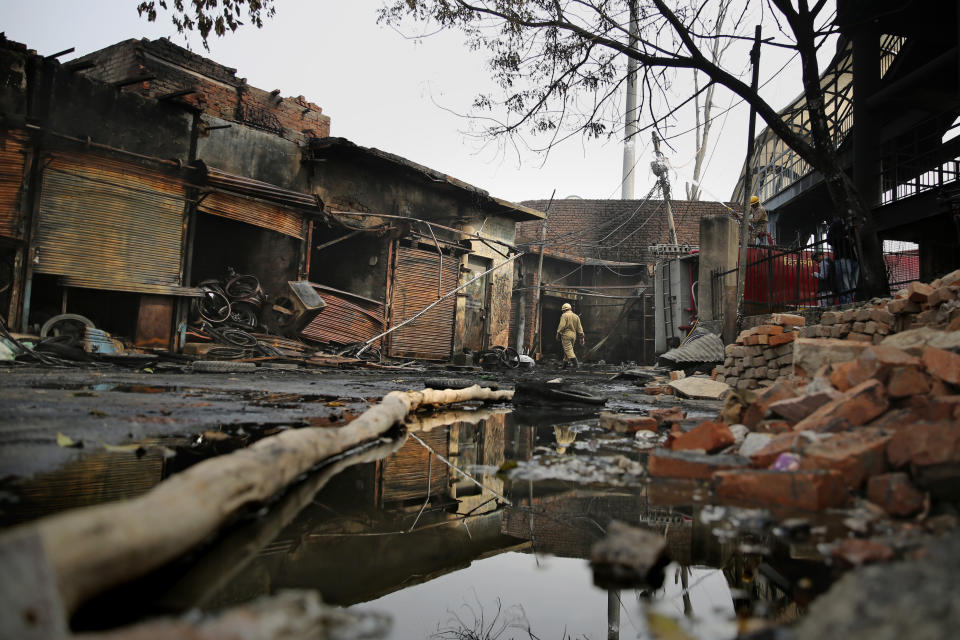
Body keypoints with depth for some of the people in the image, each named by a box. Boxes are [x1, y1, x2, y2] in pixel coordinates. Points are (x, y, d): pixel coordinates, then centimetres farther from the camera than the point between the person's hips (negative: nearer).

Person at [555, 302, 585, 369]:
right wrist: (581, 338, 13)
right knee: (567, 349, 16)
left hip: (566, 334, -7)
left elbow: (561, 326, -15)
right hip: (573, 335, 7)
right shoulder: (576, 316, 13)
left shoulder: (564, 315, -6)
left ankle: (575, 363, -20)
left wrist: (558, 334, -6)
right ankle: (566, 363, 19)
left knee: (568, 350, -9)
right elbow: (579, 328, 11)